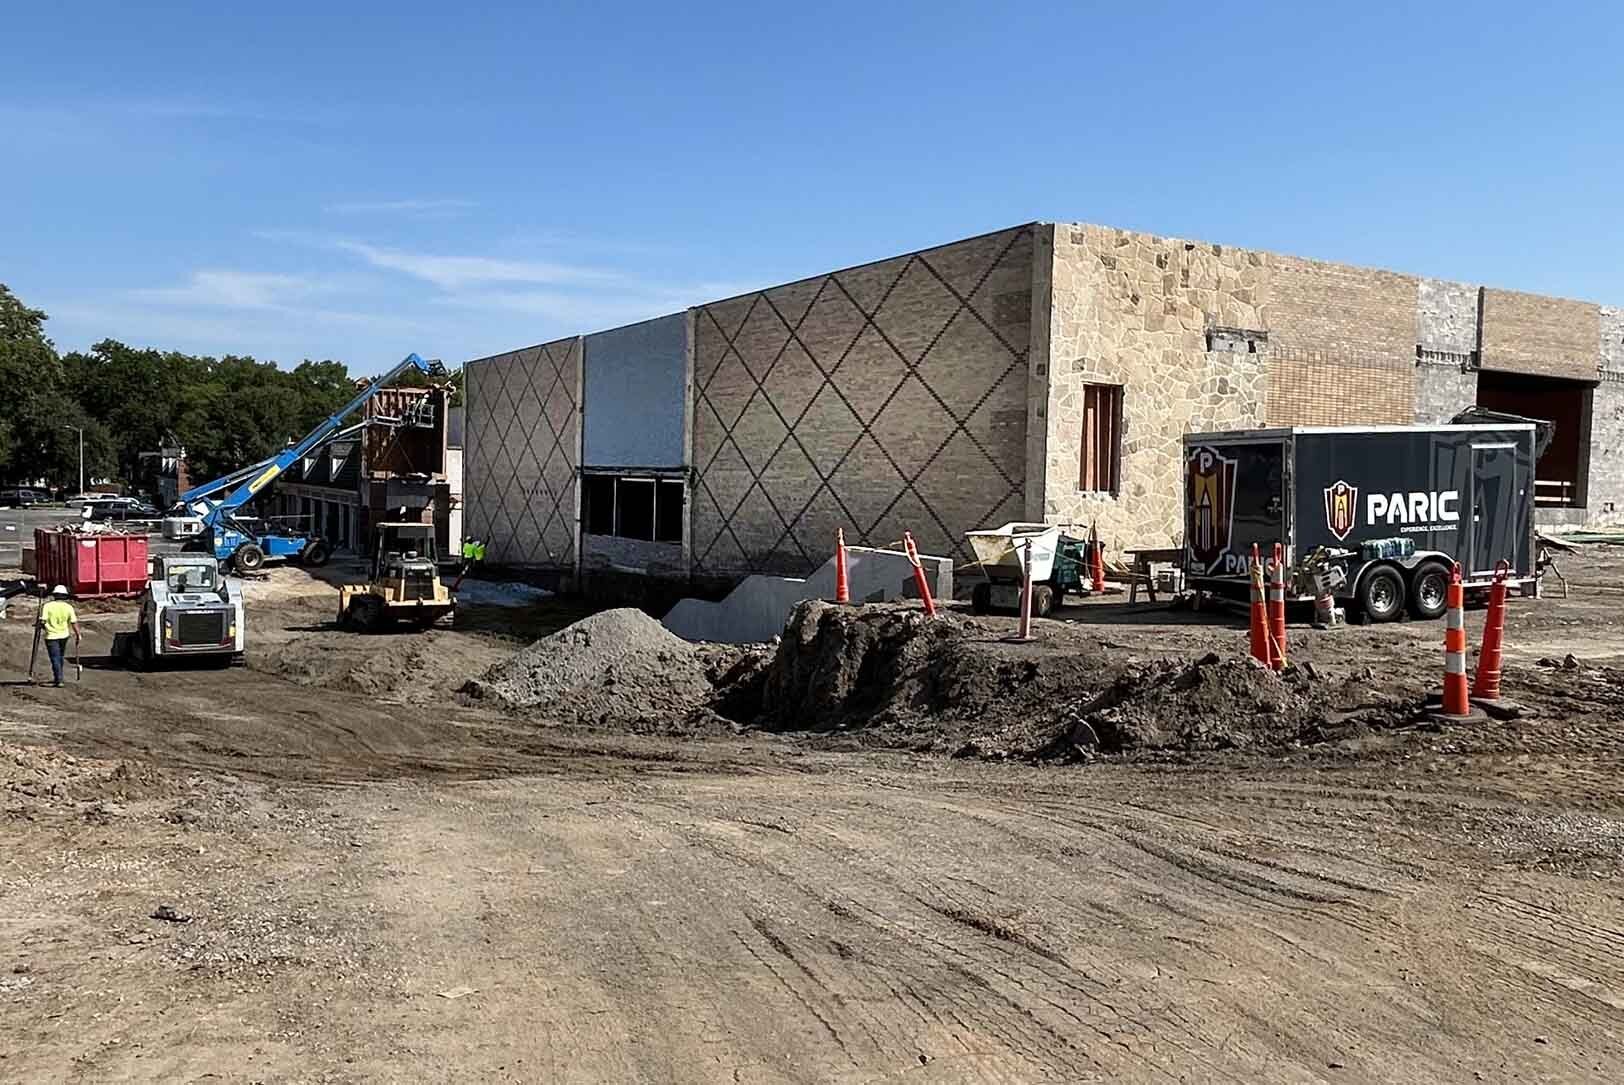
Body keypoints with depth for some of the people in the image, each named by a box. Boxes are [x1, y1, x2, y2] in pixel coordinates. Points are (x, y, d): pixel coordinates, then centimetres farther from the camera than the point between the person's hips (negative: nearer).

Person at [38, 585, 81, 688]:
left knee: (55, 659, -1)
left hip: (51, 636, -3)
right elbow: (74, 623, -6)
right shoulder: (69, 607, -4)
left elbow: (42, 621, -16)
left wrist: (44, 627, 6)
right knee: (60, 657, 21)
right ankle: (58, 678, 31)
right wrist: (77, 636, 1)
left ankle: (59, 680, -8)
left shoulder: (47, 606, -10)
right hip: (63, 636, 3)